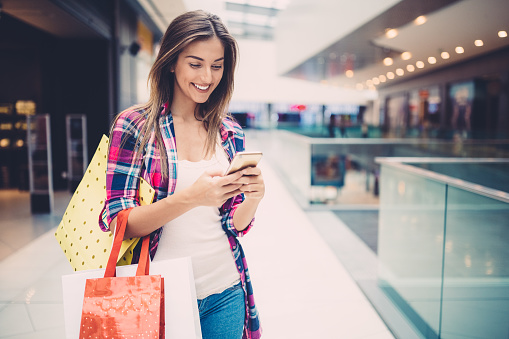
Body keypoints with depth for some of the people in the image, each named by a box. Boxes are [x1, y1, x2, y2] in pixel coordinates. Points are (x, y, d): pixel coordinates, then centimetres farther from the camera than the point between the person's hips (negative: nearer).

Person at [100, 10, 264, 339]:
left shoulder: (230, 132, 1)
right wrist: (190, 197, -27)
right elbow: (117, 223, -13)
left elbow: (236, 225, 4)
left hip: (225, 294, 3)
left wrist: (254, 196, -18)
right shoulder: (134, 125, -9)